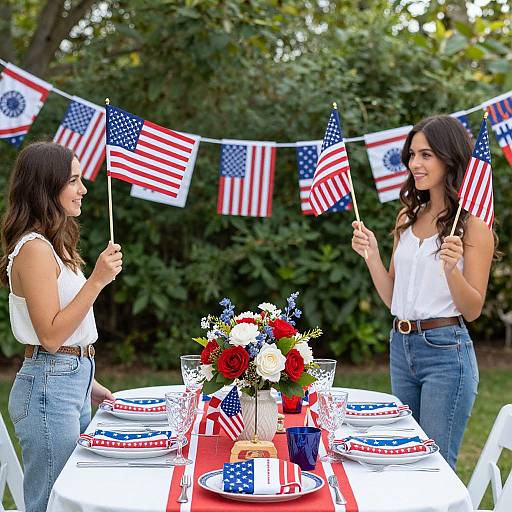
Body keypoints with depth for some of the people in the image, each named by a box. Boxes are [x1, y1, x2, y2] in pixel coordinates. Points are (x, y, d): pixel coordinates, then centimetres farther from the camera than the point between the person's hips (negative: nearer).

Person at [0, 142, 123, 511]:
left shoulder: (54, 246, 14)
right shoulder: (34, 249, -16)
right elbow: (50, 336, -20)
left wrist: (87, 384, 19)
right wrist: (97, 280, -23)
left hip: (72, 382, 10)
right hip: (49, 388, -10)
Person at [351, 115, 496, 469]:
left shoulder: (473, 224, -8)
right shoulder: (408, 218, 11)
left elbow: (473, 310, -10)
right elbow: (394, 299, 12)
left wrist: (451, 268, -26)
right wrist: (371, 254, -1)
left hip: (446, 351, -7)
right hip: (401, 347, 7)